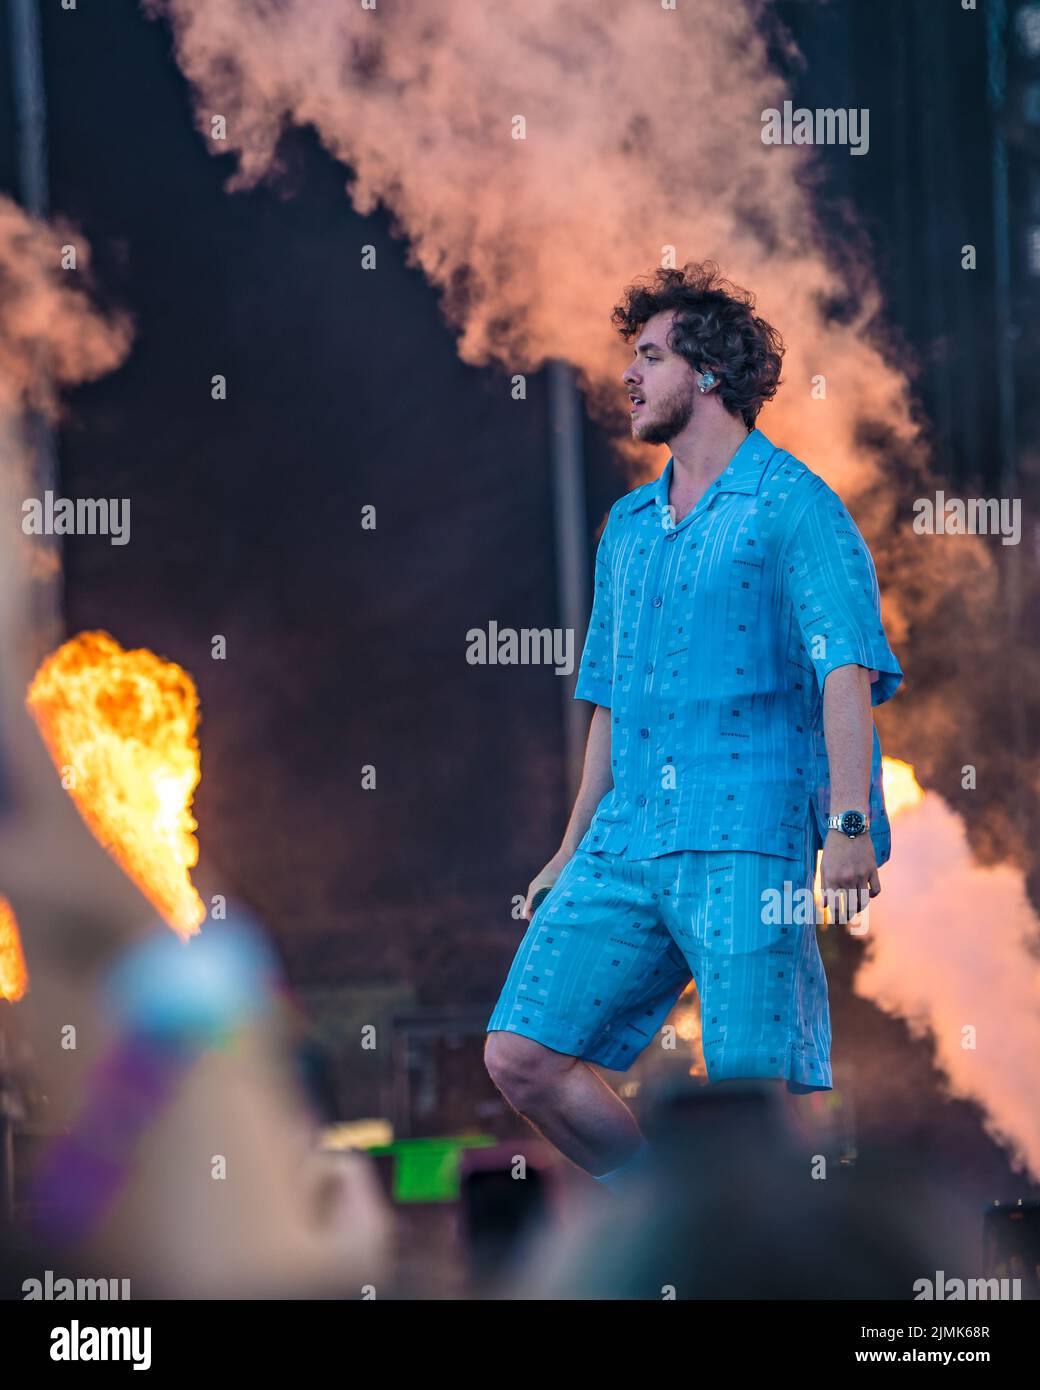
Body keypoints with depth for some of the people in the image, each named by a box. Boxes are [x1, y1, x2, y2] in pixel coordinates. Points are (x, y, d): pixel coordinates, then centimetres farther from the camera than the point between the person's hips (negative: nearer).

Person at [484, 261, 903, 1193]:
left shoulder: (794, 506, -2)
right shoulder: (628, 525, 22)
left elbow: (848, 669, -13)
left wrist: (849, 823, -25)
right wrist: (573, 852, 25)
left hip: (748, 843, -7)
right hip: (628, 839, 7)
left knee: (761, 1087, -14)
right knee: (522, 1054, -2)